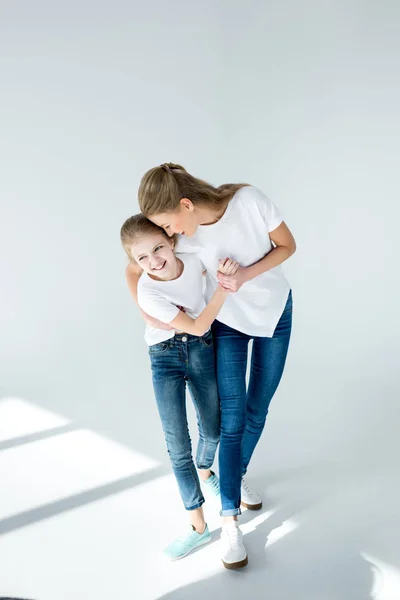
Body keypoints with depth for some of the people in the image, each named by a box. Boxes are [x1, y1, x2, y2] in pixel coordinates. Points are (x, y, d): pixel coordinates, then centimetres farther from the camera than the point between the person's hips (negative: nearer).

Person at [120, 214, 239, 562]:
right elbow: (197, 326, -25)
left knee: (212, 431, 13)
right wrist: (225, 285, -30)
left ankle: (205, 470, 49)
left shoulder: (193, 258, -13)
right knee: (177, 444, -6)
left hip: (202, 351, 3)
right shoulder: (148, 293, -24)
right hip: (165, 359, -3)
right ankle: (199, 526, 9)